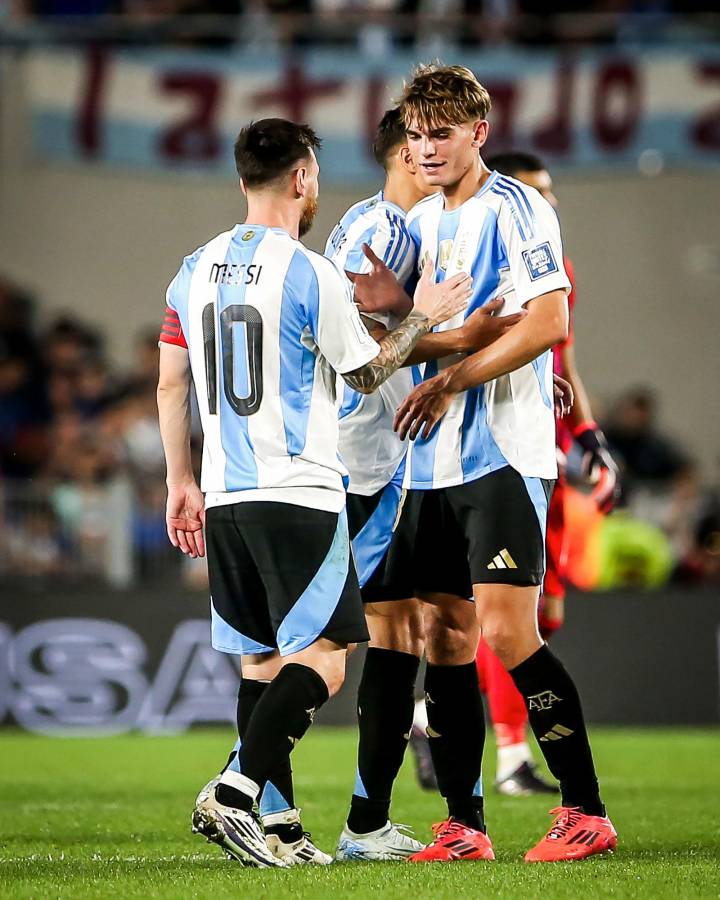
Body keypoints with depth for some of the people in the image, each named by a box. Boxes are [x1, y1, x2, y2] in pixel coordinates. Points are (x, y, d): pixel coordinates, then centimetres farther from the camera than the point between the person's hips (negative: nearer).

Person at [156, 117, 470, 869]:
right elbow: (367, 374, 1)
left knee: (260, 665, 10)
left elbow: (171, 385, 14)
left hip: (224, 498, 7)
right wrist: (423, 317, 14)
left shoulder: (195, 272, 10)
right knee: (321, 660, -4)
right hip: (298, 495, -7)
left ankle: (279, 830, 8)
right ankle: (233, 794, -18)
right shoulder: (310, 275, -10)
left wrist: (181, 483, 22)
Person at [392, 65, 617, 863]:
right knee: (444, 635, 5)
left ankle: (586, 811, -5)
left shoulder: (516, 211, -8)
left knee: (506, 634, -13)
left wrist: (450, 380, -15)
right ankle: (463, 825, 10)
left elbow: (547, 324, -17)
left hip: (504, 452, -8)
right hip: (433, 458, 8)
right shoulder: (419, 222, 16)